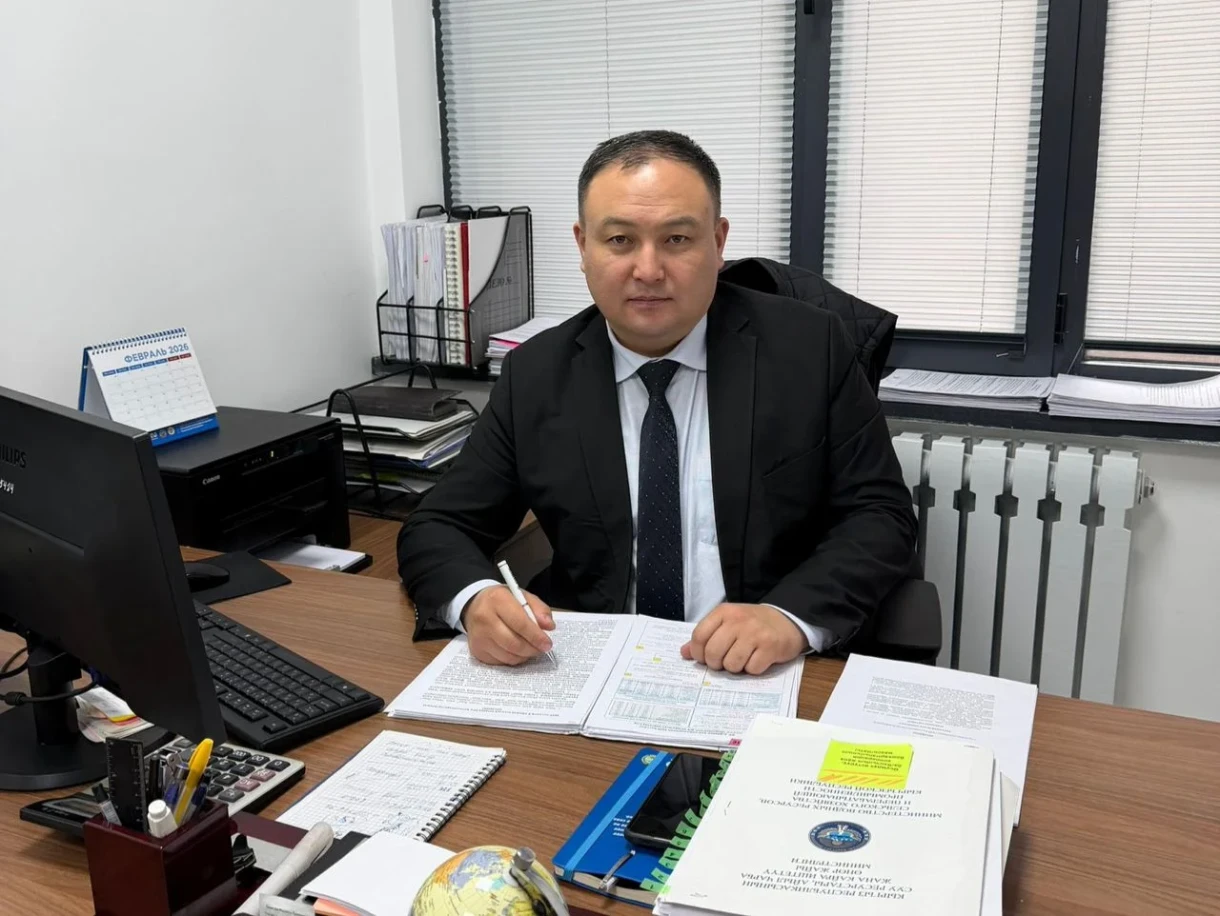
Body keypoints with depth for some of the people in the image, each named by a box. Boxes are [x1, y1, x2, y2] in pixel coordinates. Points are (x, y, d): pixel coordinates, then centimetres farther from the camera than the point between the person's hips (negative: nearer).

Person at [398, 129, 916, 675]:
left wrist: (792, 617, -21)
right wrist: (477, 600, -19)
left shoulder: (809, 348, -2)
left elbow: (881, 516, -2)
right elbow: (437, 530, 4)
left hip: (769, 679, 0)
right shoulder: (535, 376, 2)